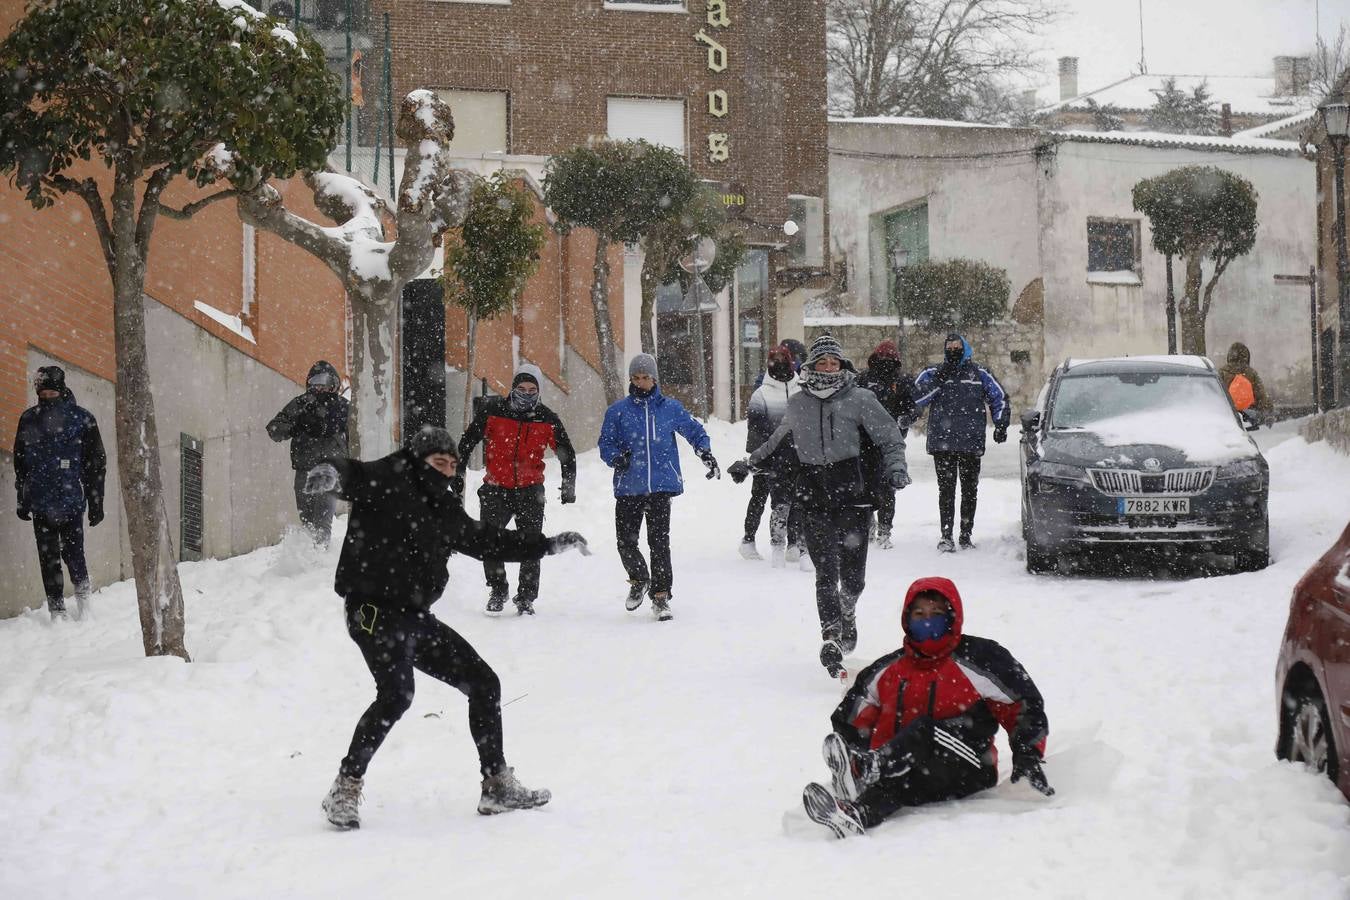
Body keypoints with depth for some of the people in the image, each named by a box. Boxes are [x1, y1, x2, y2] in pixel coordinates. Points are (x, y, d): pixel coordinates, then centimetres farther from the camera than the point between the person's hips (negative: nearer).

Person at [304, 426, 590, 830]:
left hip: (416, 617, 9)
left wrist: (550, 544, 33)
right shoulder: (389, 481, -5)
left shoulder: (445, 508, 17)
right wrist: (332, 473, -49)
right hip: (375, 611, -9)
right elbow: (355, 475, -24)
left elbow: (489, 541, 29)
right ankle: (346, 789, -15)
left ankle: (498, 787, 24)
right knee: (396, 695, -28)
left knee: (484, 684, 12)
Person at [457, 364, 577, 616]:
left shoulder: (547, 419, 1)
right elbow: (468, 441, 6)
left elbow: (566, 453, 11)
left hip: (530, 490, 1)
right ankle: (497, 589, 12)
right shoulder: (492, 410, -3)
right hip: (496, 488, -1)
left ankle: (526, 598, 12)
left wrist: (568, 486, 3)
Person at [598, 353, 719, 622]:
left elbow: (694, 430, 16)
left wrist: (706, 453, -1)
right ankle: (639, 579, 28)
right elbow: (605, 443, 7)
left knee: (659, 541, -6)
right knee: (626, 542, 0)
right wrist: (616, 457, -13)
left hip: (661, 485, -1)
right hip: (629, 487, 1)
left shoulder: (670, 407, 6)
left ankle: (661, 595, 4)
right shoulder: (618, 411, 5)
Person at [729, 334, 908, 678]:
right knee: (826, 574, -10)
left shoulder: (860, 399, 1)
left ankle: (847, 612, 36)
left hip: (853, 497, -1)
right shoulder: (797, 405, 10)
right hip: (815, 500, 1)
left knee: (853, 576, 3)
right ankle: (831, 640, -10)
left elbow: (891, 438, 4)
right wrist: (749, 463, 32)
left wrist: (895, 468, -12)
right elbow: (778, 441, 29)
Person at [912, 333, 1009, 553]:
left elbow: (1000, 399, 14)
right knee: (946, 490, -3)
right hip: (942, 444, -1)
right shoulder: (933, 373, 7)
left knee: (970, 490, 6)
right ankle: (946, 536, -2)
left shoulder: (979, 374, 8)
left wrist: (1001, 425, 4)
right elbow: (918, 398, -7)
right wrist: (938, 380, -16)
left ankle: (966, 535, 15)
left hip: (971, 444, 1)